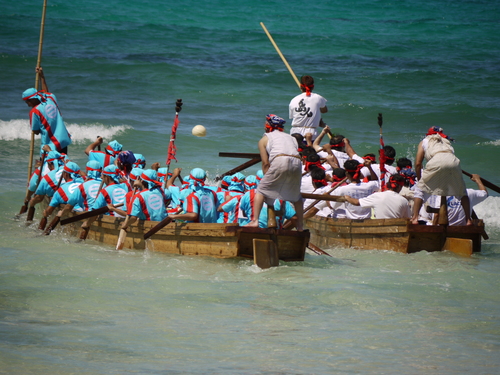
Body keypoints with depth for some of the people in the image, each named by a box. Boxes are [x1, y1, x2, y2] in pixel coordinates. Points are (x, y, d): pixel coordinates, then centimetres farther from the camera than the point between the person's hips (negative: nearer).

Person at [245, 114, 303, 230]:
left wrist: (268, 179, 21)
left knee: (261, 190, 9)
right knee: (296, 196, 22)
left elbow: (265, 163, 13)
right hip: (297, 162, 4)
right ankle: (300, 227, 22)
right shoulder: (290, 137, 32)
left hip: (280, 161, -4)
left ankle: (255, 220, -4)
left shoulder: (264, 140, 20)